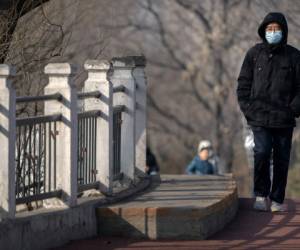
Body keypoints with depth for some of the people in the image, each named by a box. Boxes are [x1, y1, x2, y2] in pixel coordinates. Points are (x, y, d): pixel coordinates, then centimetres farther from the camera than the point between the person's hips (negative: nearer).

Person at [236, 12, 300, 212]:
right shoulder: (254, 53, 6)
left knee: (282, 160, 3)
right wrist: (248, 109, 0)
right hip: (260, 118, -1)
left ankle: (277, 200, 13)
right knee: (262, 153, -17)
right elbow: (243, 83, 10)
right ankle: (261, 195, -4)